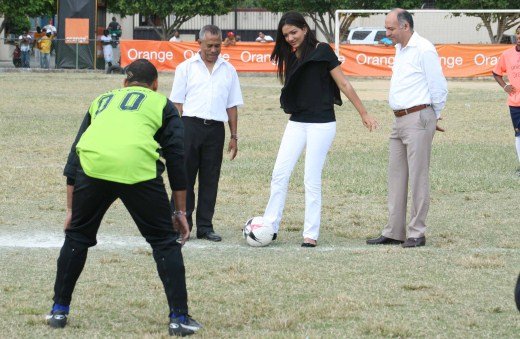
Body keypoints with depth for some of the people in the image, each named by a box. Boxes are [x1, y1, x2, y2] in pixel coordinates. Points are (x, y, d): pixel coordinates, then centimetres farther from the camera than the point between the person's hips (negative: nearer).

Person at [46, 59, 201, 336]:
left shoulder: (101, 101, 35)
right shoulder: (161, 104, 27)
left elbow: (75, 155, 32)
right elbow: (176, 158, 19)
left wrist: (71, 209, 34)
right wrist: (180, 212, 23)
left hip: (92, 167, 2)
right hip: (138, 168, -2)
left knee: (77, 236, 24)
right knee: (165, 241, 13)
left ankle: (59, 311, 27)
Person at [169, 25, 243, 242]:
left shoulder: (228, 70, 13)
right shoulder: (186, 68, 6)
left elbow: (232, 106, 16)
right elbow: (177, 103, 3)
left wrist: (234, 137, 11)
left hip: (215, 129, 2)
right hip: (190, 125, -2)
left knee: (210, 179, 5)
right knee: (185, 177, -2)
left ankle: (205, 226, 11)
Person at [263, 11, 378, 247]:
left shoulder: (322, 51, -8)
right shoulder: (290, 57, 10)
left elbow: (344, 85, -6)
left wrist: (364, 114, -5)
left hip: (321, 123, -6)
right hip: (296, 122, 6)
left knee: (312, 179, -4)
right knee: (280, 173, 0)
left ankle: (311, 234, 2)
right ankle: (270, 227, 6)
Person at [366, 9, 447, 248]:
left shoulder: (423, 50, -12)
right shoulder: (400, 49, 16)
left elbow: (439, 88, -10)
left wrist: (434, 118, 3)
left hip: (418, 119, -9)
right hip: (400, 120, 9)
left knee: (418, 177, -5)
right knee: (396, 176, 10)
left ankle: (417, 233, -1)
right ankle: (394, 232, 15)